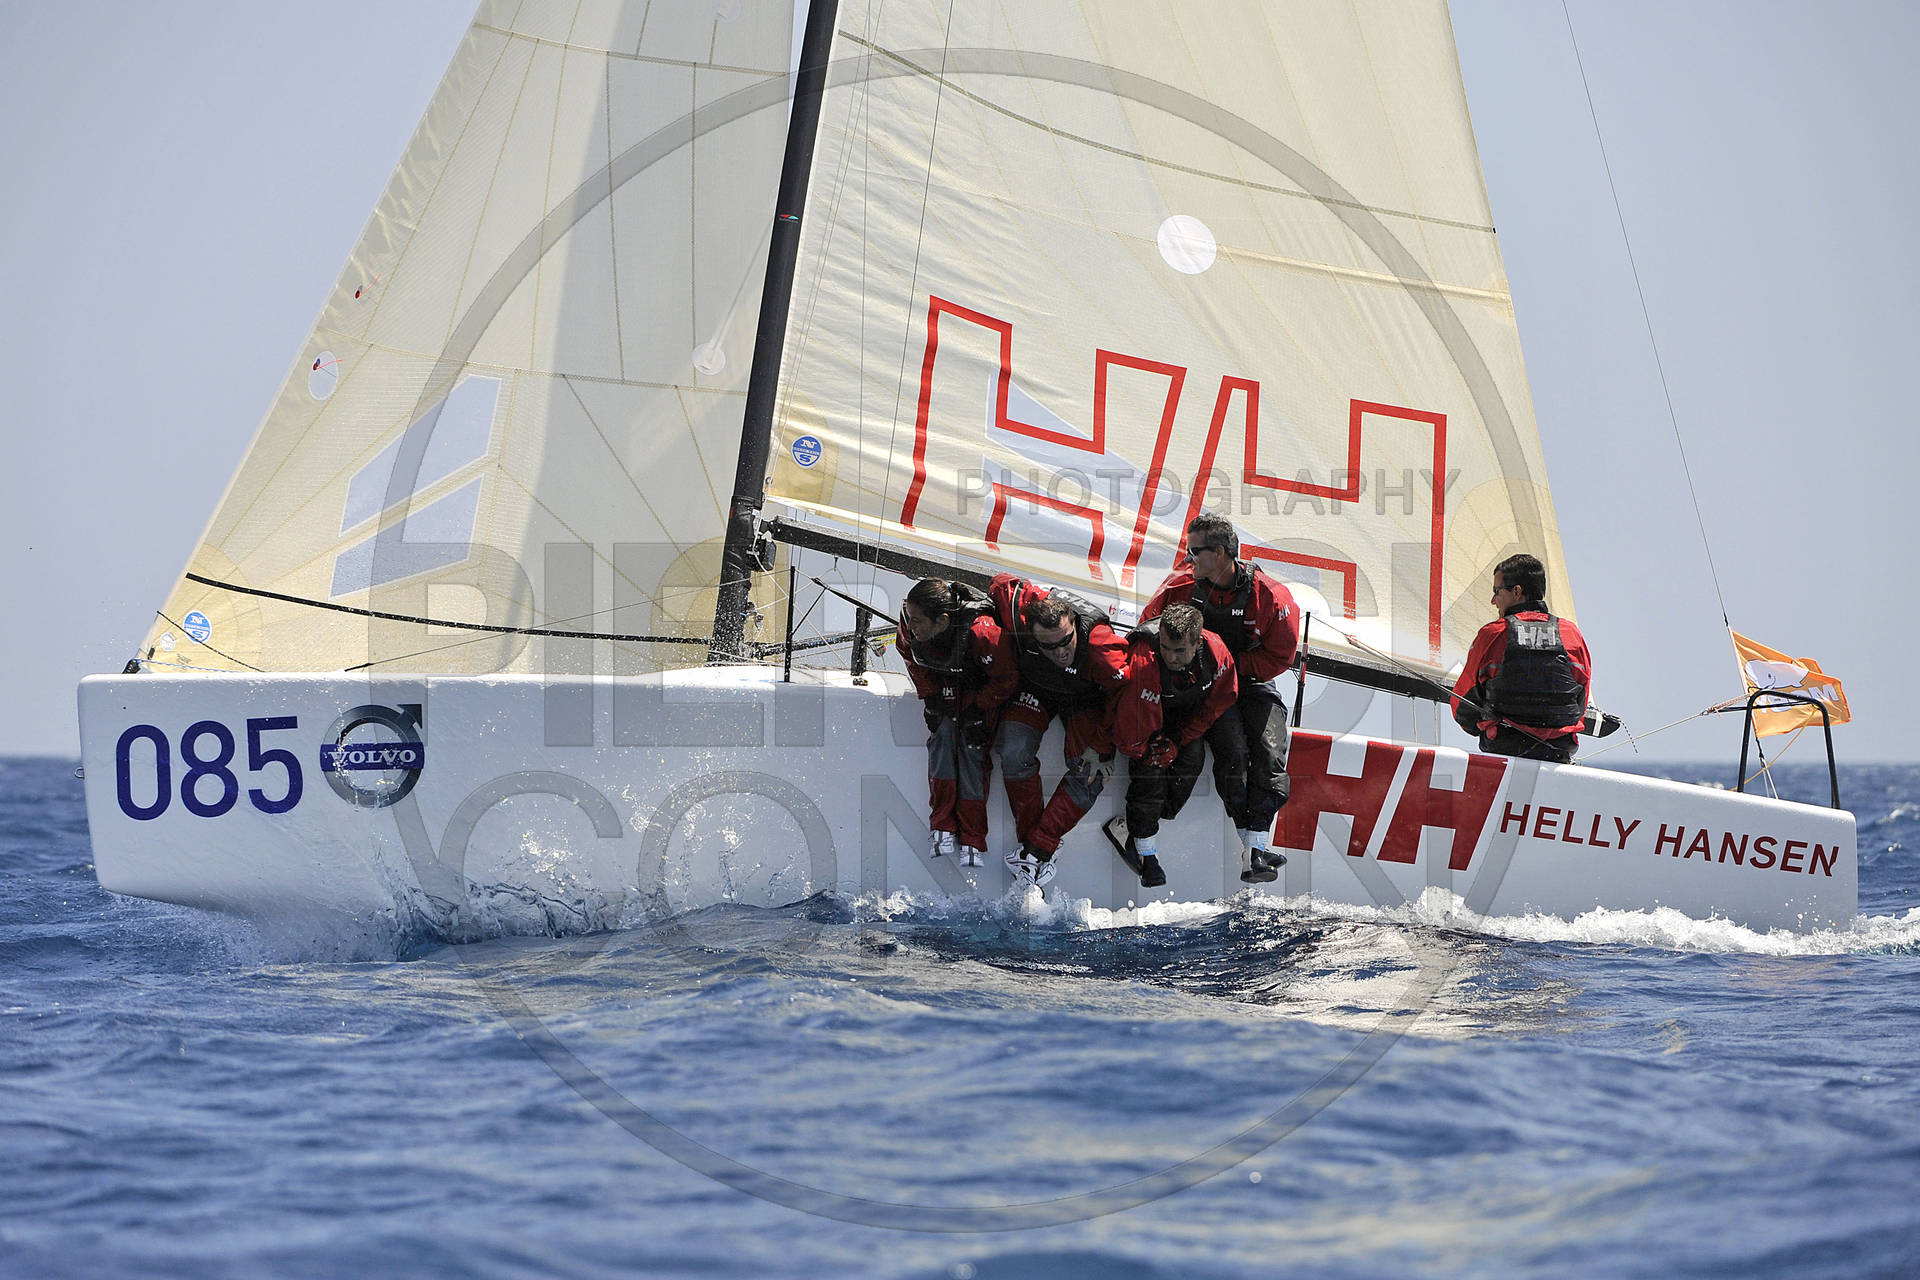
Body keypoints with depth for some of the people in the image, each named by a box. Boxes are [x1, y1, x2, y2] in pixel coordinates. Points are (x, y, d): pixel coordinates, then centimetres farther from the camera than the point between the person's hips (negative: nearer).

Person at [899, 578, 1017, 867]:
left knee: (973, 748, -16)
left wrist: (978, 708, -21)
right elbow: (912, 659, -2)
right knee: (943, 734, -17)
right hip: (943, 687, 4)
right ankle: (942, 826, -9)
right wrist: (930, 695, -7)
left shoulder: (981, 632, -40)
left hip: (983, 687, -4)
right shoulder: (910, 619, -25)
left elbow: (1006, 678, -23)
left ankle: (972, 840, -9)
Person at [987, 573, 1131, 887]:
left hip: (1085, 696, -1)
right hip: (1034, 688, 1)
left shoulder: (1101, 646, -41)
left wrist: (1100, 746, -24)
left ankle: (1039, 847, -12)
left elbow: (1124, 696, -28)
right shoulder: (1017, 611, -36)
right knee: (1014, 753, -20)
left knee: (1090, 772, -17)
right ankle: (1028, 834, -6)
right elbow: (999, 585, -13)